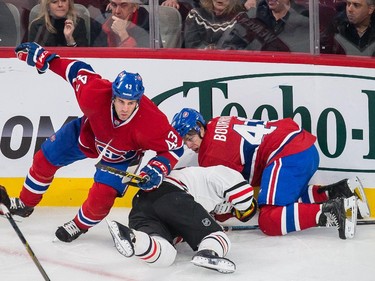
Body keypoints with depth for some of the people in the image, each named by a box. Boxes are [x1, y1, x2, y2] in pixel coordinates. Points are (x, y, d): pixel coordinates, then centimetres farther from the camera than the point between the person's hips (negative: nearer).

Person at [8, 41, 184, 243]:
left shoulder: (151, 122, -41)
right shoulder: (94, 92, -40)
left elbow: (174, 147, -28)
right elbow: (77, 70, -22)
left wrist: (157, 170, -42)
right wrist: (43, 58, -15)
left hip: (121, 157, -2)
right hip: (87, 132, 3)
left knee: (103, 195, -19)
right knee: (45, 159, 12)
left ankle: (80, 225, 15)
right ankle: (25, 203, 41)